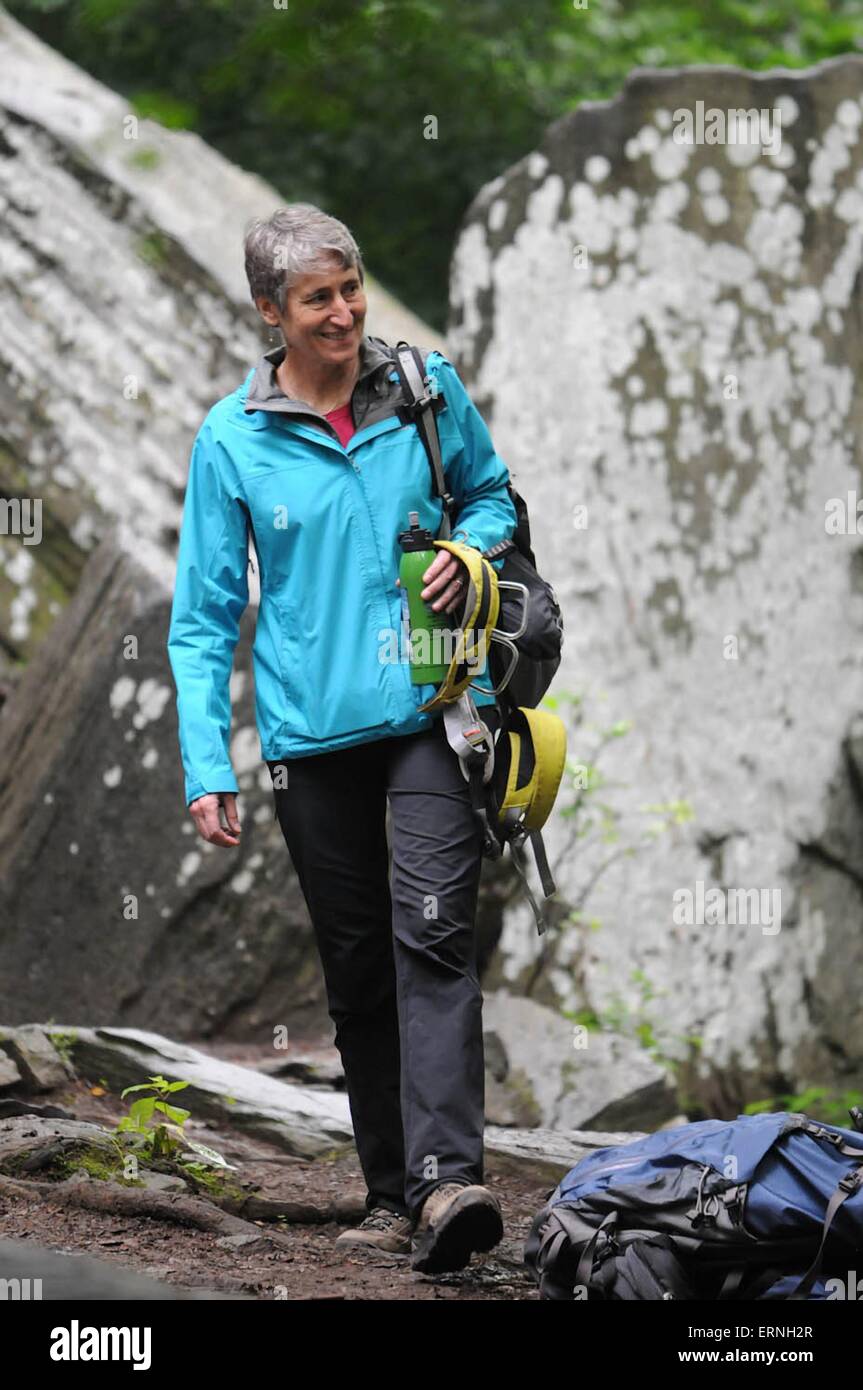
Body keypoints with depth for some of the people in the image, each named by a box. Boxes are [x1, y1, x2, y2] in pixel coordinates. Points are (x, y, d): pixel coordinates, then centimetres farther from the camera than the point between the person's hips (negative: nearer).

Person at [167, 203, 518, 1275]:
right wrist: (207, 766, -6)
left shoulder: (426, 388, 2)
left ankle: (447, 1179, -26)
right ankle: (391, 1192, 18)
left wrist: (468, 553, -6)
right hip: (313, 733, 1)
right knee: (356, 969, 8)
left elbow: (489, 493, 19)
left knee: (432, 933, -17)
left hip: (431, 708, -1)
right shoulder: (230, 440, -1)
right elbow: (204, 616, 2)